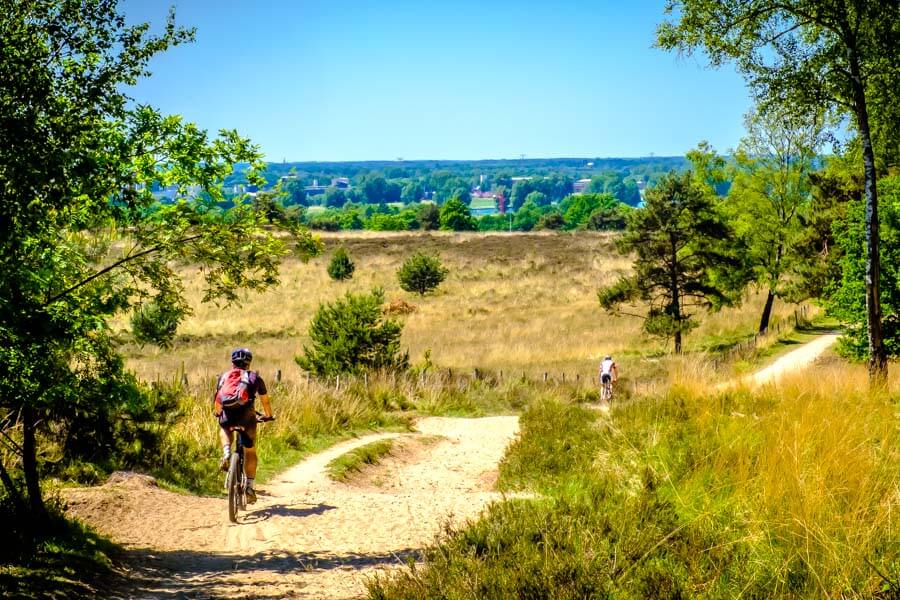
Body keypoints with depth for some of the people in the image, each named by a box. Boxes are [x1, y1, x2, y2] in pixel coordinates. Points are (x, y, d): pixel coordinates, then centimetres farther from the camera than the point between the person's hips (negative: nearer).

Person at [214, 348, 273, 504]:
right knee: (250, 452, 17)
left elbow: (217, 400, 33)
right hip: (246, 414, -1)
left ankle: (226, 453, 8)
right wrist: (268, 416, 47)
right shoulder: (254, 377, 21)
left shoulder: (224, 376, 24)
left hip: (228, 414, 1)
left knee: (224, 429, 37)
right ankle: (249, 487, 12)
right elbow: (265, 401, 29)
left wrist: (218, 413, 52)